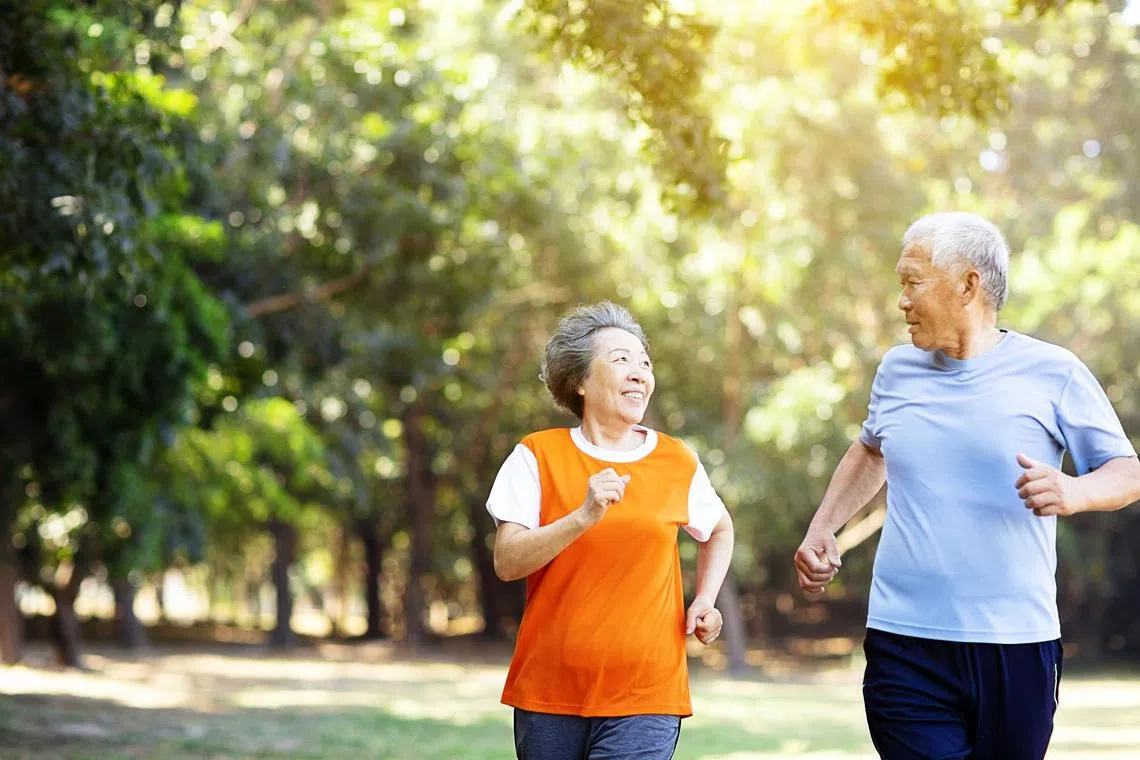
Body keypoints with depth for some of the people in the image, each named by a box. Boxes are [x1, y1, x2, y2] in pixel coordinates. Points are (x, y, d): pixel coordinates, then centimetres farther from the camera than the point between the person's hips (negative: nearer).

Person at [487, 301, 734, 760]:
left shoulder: (678, 464, 6)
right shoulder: (538, 456, 1)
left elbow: (720, 530, 26)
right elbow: (507, 562, -8)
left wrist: (705, 601, 10)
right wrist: (583, 517, -20)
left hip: (644, 698, 0)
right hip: (548, 693, 1)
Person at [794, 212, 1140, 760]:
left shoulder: (1052, 374, -1)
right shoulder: (898, 371, 11)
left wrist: (1073, 493, -21)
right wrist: (821, 530, 15)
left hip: (1017, 650, -2)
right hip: (905, 647, 2)